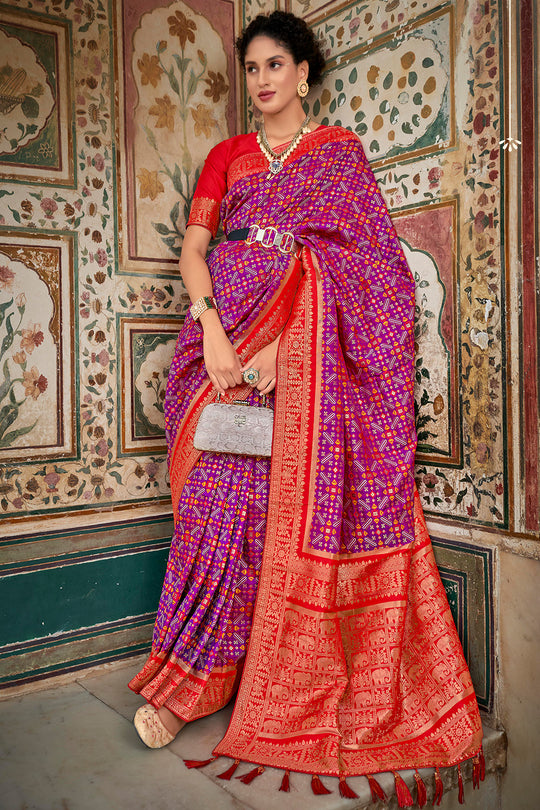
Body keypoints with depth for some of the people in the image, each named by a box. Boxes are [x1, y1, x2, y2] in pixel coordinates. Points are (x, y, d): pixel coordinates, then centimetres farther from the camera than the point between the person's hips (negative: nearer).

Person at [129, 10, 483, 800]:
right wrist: (212, 327, -13)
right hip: (230, 335, 2)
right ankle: (189, 681, 6)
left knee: (310, 501, -4)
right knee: (222, 500, -3)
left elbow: (355, 260, -2)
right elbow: (193, 245, 7)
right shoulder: (227, 156, 18)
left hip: (307, 344, -2)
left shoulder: (340, 149, 10)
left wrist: (281, 344, -14)